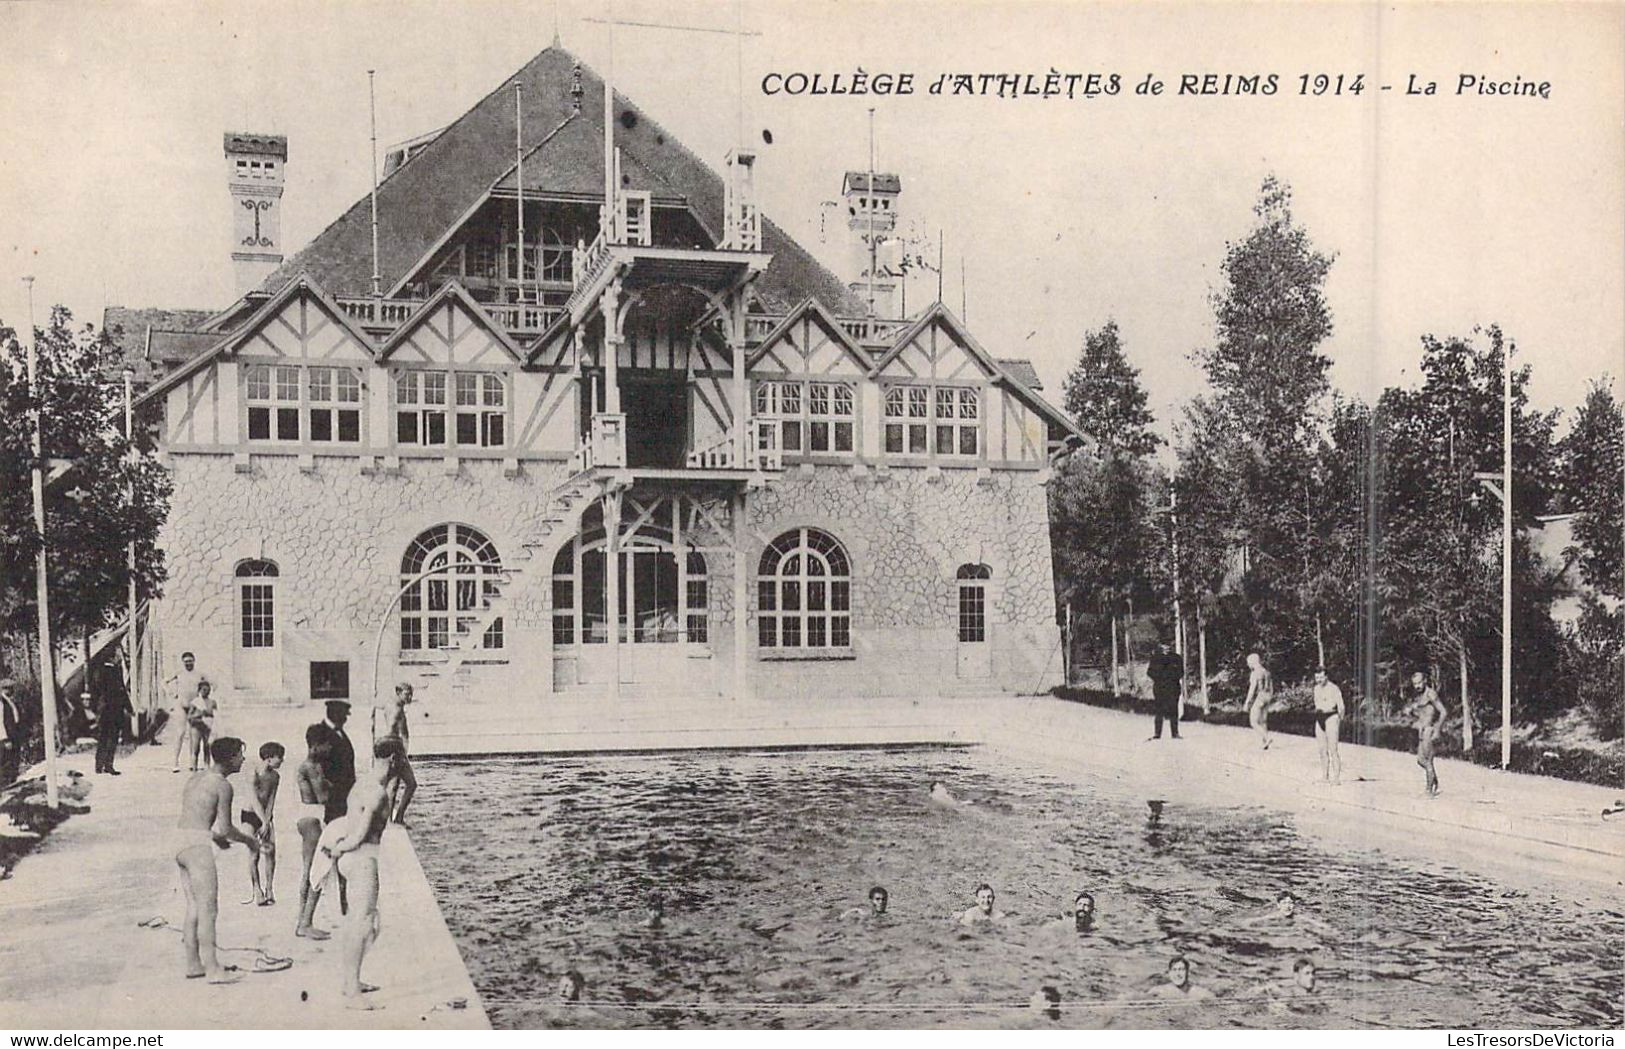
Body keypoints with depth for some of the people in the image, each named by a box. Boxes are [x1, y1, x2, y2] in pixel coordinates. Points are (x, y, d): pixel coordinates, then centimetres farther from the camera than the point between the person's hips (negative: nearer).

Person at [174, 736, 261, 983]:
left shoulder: (195, 778, 16)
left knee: (194, 907, 13)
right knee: (208, 909, -7)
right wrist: (249, 840, 6)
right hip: (198, 845, -9)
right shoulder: (222, 785, -9)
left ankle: (193, 964, 17)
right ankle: (212, 969, -7)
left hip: (181, 841, 9)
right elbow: (224, 828, -10)